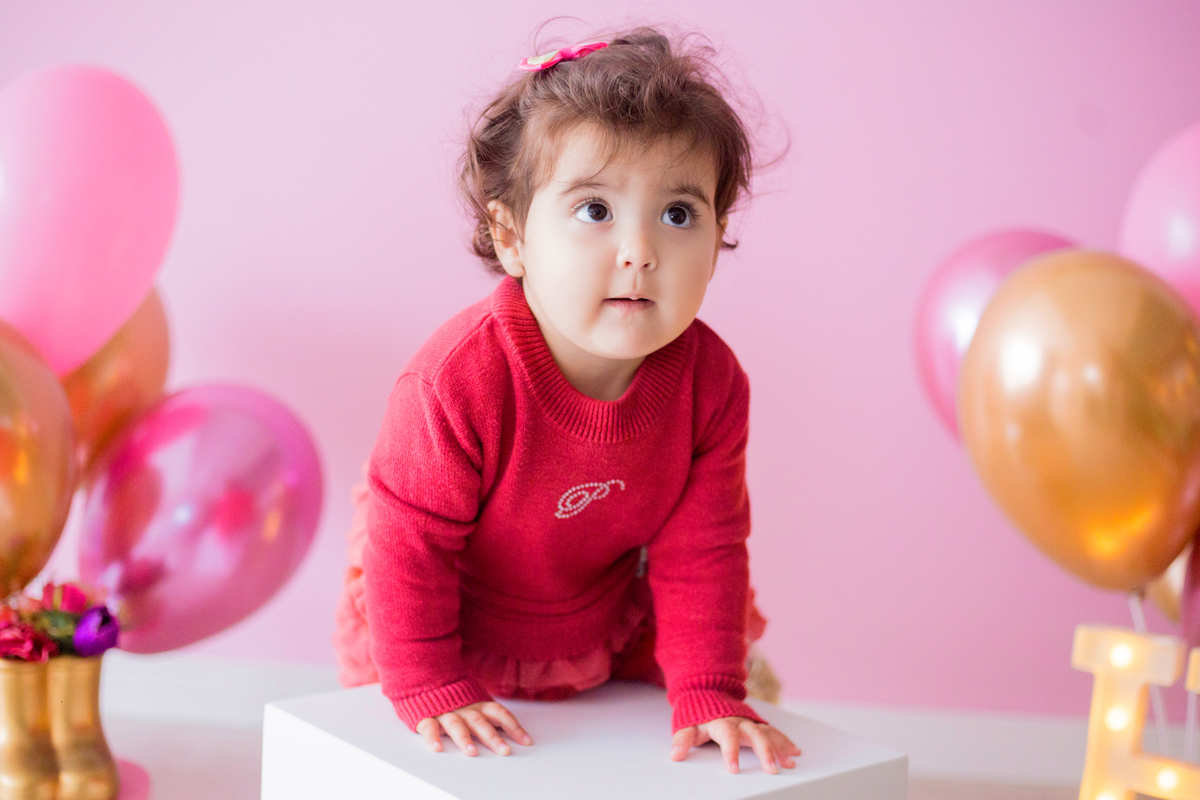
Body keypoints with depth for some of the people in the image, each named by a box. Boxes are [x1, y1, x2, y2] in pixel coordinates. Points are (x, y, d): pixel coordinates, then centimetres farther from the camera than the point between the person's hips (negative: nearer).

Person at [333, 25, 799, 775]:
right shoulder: (461, 379, -38)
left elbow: (701, 548, -15)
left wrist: (707, 693, -17)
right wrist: (429, 691, -22)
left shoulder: (710, 380, -25)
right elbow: (409, 541, -27)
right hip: (458, 646, -3)